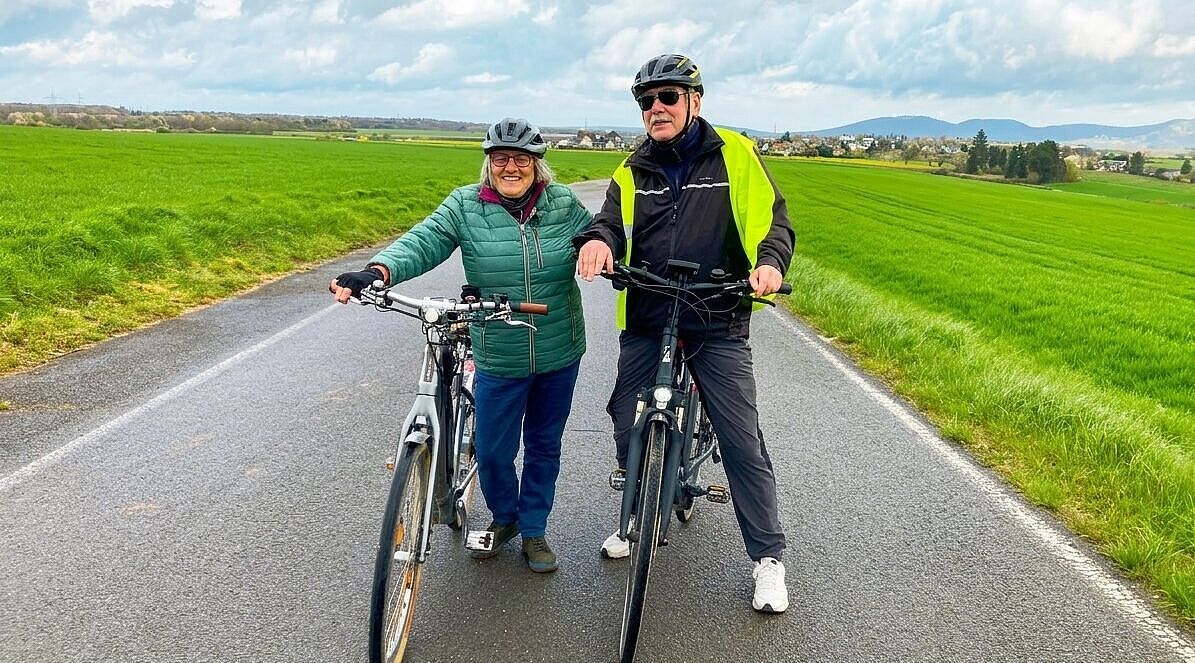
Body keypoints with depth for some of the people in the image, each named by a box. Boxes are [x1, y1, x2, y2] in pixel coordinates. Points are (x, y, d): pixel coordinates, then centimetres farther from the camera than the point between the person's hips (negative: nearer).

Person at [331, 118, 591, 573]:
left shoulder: (563, 203, -1)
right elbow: (422, 242, -20)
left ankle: (533, 531, 36)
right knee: (492, 452, 8)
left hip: (560, 355, 2)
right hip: (500, 360, -1)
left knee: (544, 446, 15)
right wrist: (376, 272, -36)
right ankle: (503, 518, 40)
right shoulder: (466, 206, -7)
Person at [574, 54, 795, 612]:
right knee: (629, 433, 10)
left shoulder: (734, 153, -1)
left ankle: (768, 557, 14)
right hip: (644, 325, 4)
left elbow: (772, 216, -4)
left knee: (743, 442, -2)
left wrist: (769, 260, -25)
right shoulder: (633, 171, 10)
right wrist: (598, 239, -24)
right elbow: (613, 219, 0)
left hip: (719, 327, -3)